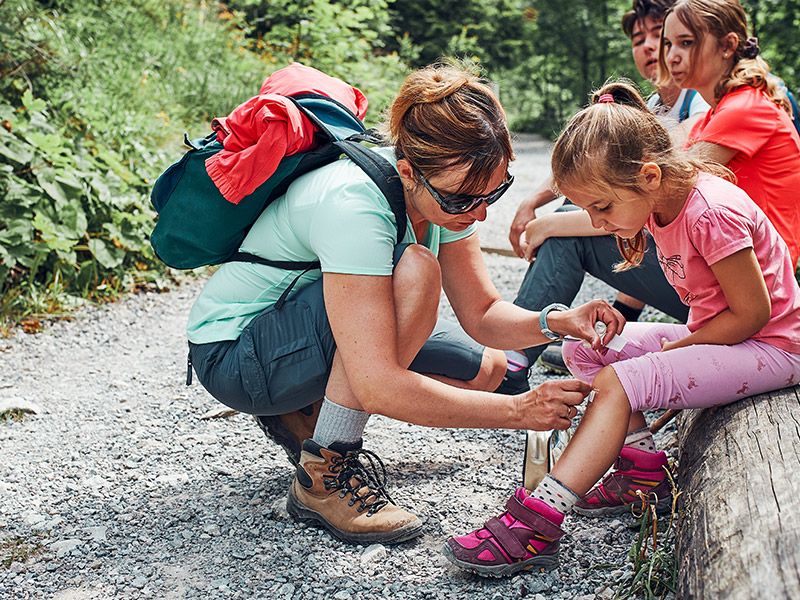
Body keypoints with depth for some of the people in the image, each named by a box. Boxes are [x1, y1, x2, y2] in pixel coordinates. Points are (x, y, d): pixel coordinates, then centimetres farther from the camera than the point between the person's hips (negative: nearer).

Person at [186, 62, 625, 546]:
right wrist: (517, 410, -37)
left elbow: (482, 315, -5)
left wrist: (555, 323, -25)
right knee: (412, 270, -31)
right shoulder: (354, 208, -34)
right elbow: (379, 387, -39)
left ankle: (302, 414, 11)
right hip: (232, 353, -8)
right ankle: (324, 476, -20)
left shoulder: (447, 186, -10)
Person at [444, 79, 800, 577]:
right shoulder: (662, 201, 0)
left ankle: (537, 522, -30)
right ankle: (644, 466, -4)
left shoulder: (712, 213, -27)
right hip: (717, 336, 9)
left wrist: (676, 347, -13)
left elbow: (752, 313, -21)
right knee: (583, 347, 1)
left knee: (619, 381, -26)